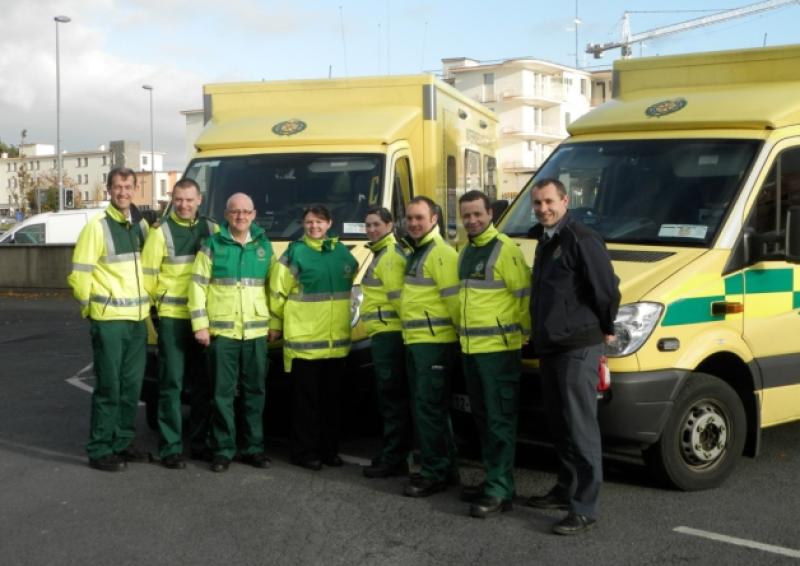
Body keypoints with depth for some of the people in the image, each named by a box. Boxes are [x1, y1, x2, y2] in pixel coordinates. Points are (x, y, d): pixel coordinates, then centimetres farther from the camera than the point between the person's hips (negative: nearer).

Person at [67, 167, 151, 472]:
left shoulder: (141, 224, 10)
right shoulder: (97, 227, -9)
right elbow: (79, 274, -9)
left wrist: (146, 302, 13)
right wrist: (90, 307, -3)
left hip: (138, 319, 6)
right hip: (108, 320, -6)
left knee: (132, 385, 11)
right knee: (109, 387, -3)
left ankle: (122, 443, 22)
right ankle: (99, 450, 5)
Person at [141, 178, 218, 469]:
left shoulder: (211, 230, 8)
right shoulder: (161, 232, -3)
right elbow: (147, 274, -1)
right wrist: (156, 301, 2)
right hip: (172, 317, -4)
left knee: (203, 383, 11)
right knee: (171, 383, -2)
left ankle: (200, 442, 22)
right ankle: (170, 448, 3)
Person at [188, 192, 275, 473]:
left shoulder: (264, 245, 11)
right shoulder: (212, 245, 2)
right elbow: (197, 286, 0)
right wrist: (199, 324, -6)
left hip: (256, 332, 3)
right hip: (221, 331, -3)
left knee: (255, 391, 8)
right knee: (222, 393, -1)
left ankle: (253, 447, 16)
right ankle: (223, 450, 7)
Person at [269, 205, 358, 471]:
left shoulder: (342, 252, 10)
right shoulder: (295, 253, -4)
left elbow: (352, 282, 22)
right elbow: (277, 292, -2)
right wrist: (275, 324, 0)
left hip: (336, 342, 5)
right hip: (303, 341, -5)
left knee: (331, 399, 12)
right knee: (306, 400, 0)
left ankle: (329, 450, 22)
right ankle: (304, 452, 8)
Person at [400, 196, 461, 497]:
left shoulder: (441, 253, -14)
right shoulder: (416, 252, 18)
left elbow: (454, 297, -18)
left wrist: (464, 333, -14)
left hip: (434, 342, -10)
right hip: (415, 342, 10)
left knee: (430, 408, -7)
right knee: (426, 407, 15)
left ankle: (435, 473, 0)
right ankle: (445, 467, 24)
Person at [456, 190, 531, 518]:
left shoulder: (505, 250, -12)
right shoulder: (465, 252, 15)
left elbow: (526, 294, -13)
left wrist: (526, 330, -6)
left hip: (498, 348, -9)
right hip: (470, 348, 9)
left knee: (500, 420, -6)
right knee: (482, 418, 15)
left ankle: (500, 491, -4)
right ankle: (492, 480, 25)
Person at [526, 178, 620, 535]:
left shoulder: (582, 240, -14)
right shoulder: (545, 241, 16)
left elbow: (607, 289, -15)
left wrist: (605, 329, -3)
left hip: (578, 347, -9)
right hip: (549, 346, 10)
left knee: (580, 428, -7)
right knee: (559, 425, 17)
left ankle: (584, 508, -4)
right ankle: (566, 489, 29)